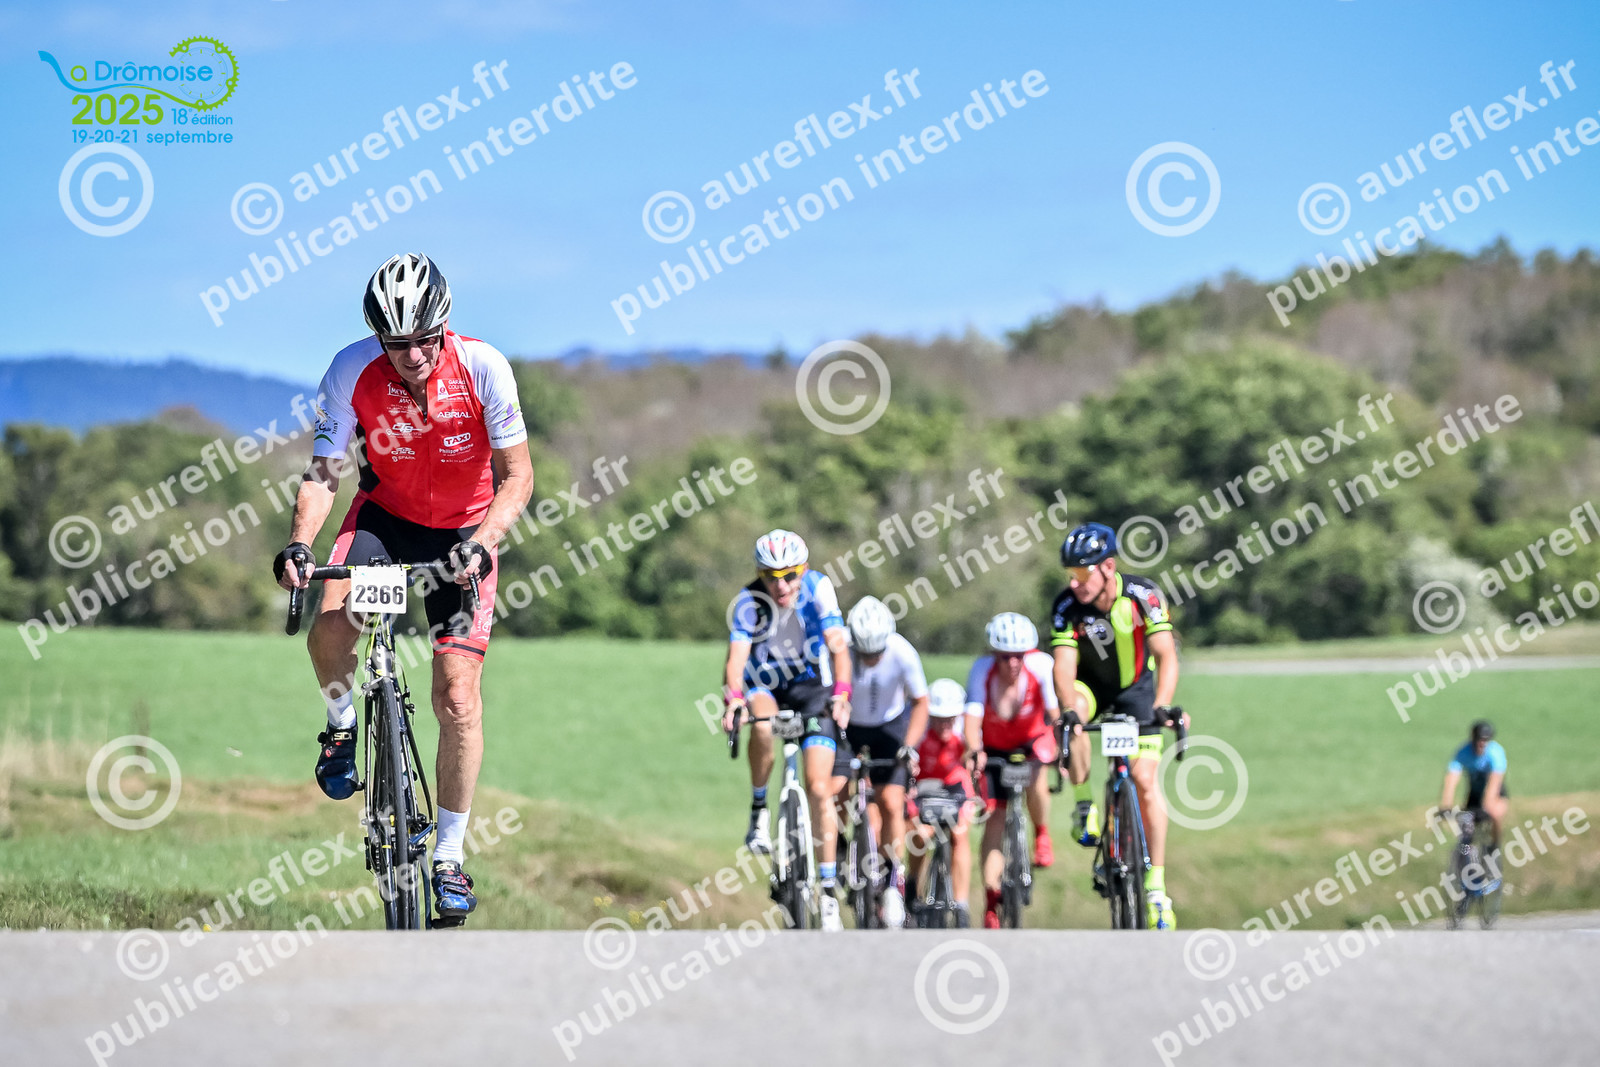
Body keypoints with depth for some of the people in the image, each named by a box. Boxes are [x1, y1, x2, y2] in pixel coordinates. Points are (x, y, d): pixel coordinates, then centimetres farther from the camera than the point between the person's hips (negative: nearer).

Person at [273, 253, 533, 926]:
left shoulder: (481, 367, -24)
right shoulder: (353, 371, -20)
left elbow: (517, 474, -19)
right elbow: (323, 470, -15)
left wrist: (481, 542, -36)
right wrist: (299, 544, -33)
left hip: (464, 530, -1)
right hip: (385, 516, 1)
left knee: (458, 702, -10)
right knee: (329, 630, -29)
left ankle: (449, 856, 6)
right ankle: (342, 722, 6)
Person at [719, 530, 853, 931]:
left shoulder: (818, 588, -19)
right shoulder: (748, 602, -19)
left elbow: (838, 646, -25)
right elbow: (736, 657, -29)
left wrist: (841, 693, -41)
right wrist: (733, 697, -48)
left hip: (811, 687, 0)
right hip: (764, 686, 0)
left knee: (819, 789, -10)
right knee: (763, 725, -38)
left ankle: (828, 890, -3)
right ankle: (759, 811, -15)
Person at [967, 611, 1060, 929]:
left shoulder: (1040, 665, -28)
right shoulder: (982, 670, -27)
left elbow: (1056, 711, -31)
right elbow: (972, 716, -35)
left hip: (1034, 738, 0)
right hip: (995, 746, 0)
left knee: (1034, 779, -32)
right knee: (996, 816, -7)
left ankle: (1042, 836, -2)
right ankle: (991, 902, -2)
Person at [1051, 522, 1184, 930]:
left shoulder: (1142, 595, -26)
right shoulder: (1066, 605, -23)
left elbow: (1166, 655, -33)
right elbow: (1063, 665, -31)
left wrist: (1161, 706, -48)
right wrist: (1070, 710, -50)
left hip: (1135, 686, -1)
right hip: (1091, 685, 1)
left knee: (1145, 779, -10)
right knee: (1071, 713, -36)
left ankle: (1156, 884, -2)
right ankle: (1084, 805, -18)